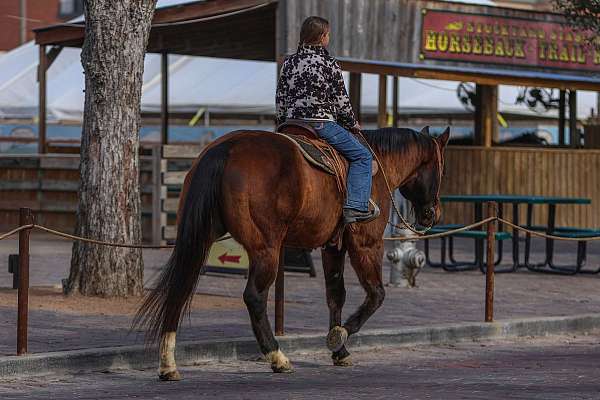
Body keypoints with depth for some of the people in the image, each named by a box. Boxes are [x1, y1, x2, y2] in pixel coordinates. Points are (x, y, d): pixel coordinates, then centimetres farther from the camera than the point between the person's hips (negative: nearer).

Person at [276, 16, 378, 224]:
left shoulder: (289, 63, 7)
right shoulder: (329, 64, -8)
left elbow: (280, 98, 11)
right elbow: (341, 101, -4)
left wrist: (282, 123, 23)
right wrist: (352, 124, 11)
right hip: (322, 124, -6)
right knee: (362, 156, 4)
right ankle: (356, 206, -9)